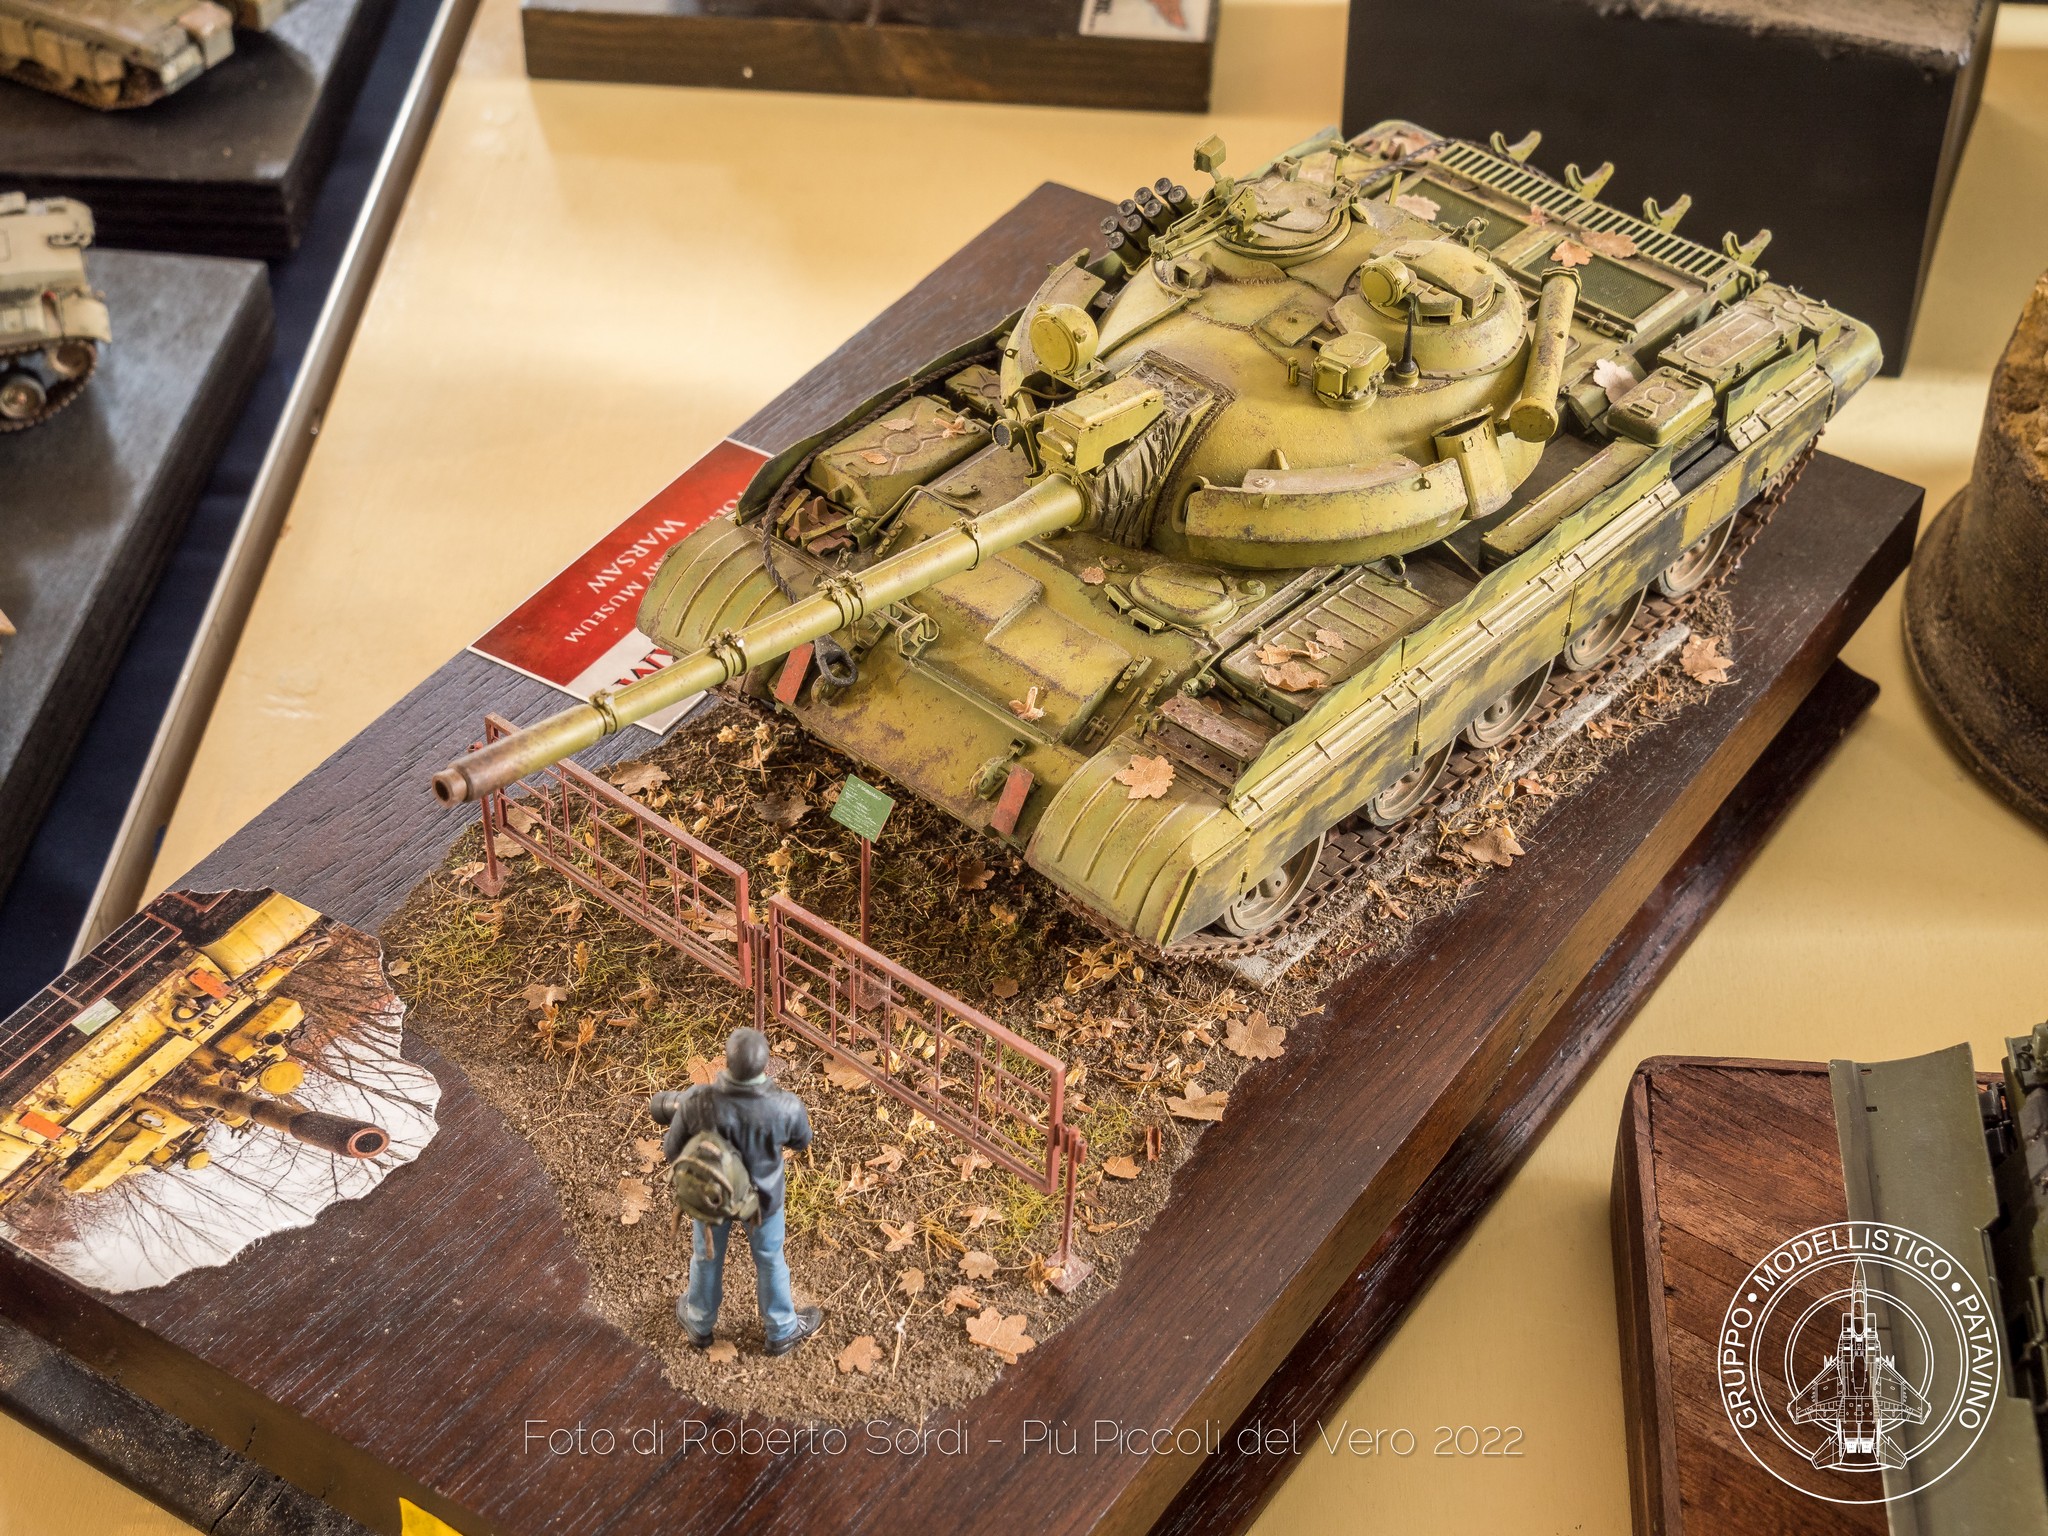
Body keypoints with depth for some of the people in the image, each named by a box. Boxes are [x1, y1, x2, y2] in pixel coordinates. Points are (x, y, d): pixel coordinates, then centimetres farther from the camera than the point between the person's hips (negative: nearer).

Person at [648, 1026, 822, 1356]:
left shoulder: (697, 1102, -36)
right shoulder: (786, 1106, -35)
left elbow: (672, 1152, -17)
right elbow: (801, 1141, -10)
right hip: (763, 1196, 0)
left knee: (707, 1257, 29)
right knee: (769, 1260, 27)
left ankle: (699, 1323, 55)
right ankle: (781, 1332, 50)